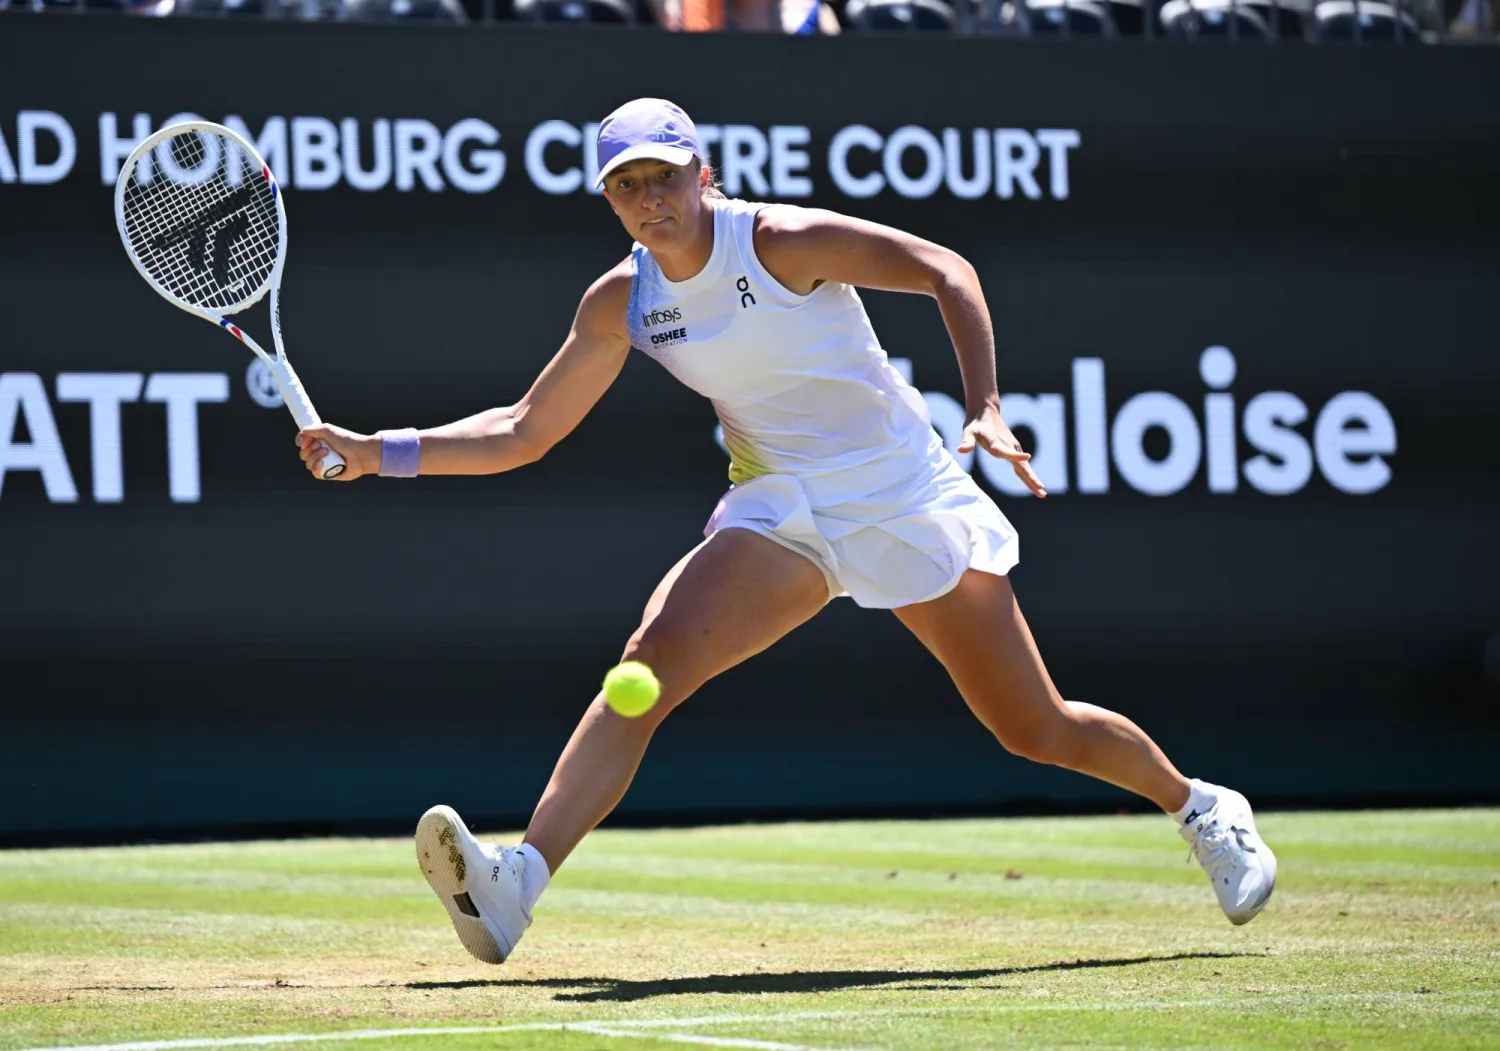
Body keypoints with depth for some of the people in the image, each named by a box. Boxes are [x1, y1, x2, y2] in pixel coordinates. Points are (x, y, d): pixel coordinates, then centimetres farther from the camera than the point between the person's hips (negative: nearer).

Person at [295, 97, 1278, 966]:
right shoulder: (620, 305, -3)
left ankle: (1204, 808, 33)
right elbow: (524, 433, 4)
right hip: (783, 514, 3)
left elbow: (945, 270, -18)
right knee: (648, 664, -23)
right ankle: (518, 882, -35)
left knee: (1038, 730, 4)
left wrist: (986, 409, -30)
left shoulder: (780, 241, -17)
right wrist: (381, 452, -6)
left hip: (909, 498, -3)